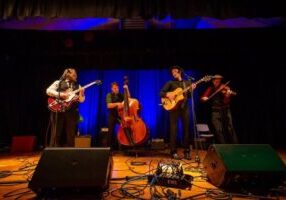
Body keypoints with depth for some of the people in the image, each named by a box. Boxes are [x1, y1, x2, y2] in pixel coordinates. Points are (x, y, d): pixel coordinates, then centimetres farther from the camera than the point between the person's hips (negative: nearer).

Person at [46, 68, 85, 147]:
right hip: (58, 111, -2)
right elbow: (48, 91, -3)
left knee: (70, 135, 4)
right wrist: (60, 94, -13)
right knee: (56, 134, 1)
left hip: (72, 112, 3)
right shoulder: (58, 83, 8)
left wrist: (81, 93, -11)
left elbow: (81, 100, 7)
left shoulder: (77, 86, 15)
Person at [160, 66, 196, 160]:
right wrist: (168, 95, -18)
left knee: (186, 129, 4)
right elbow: (161, 93, -1)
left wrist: (191, 90, -11)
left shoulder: (187, 83, 14)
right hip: (173, 107, -2)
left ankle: (187, 151, 13)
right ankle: (174, 152, 6)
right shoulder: (170, 83, 6)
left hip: (185, 108, 3)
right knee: (174, 129, -2)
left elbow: (189, 96, 7)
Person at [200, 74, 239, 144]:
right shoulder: (210, 89, 7)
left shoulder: (225, 88, 2)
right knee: (218, 130, -6)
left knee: (230, 129, 0)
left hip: (226, 110, 0)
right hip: (215, 111, 0)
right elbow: (203, 98, 3)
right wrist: (204, 98, -19)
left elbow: (226, 101, -8)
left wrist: (228, 95, -27)